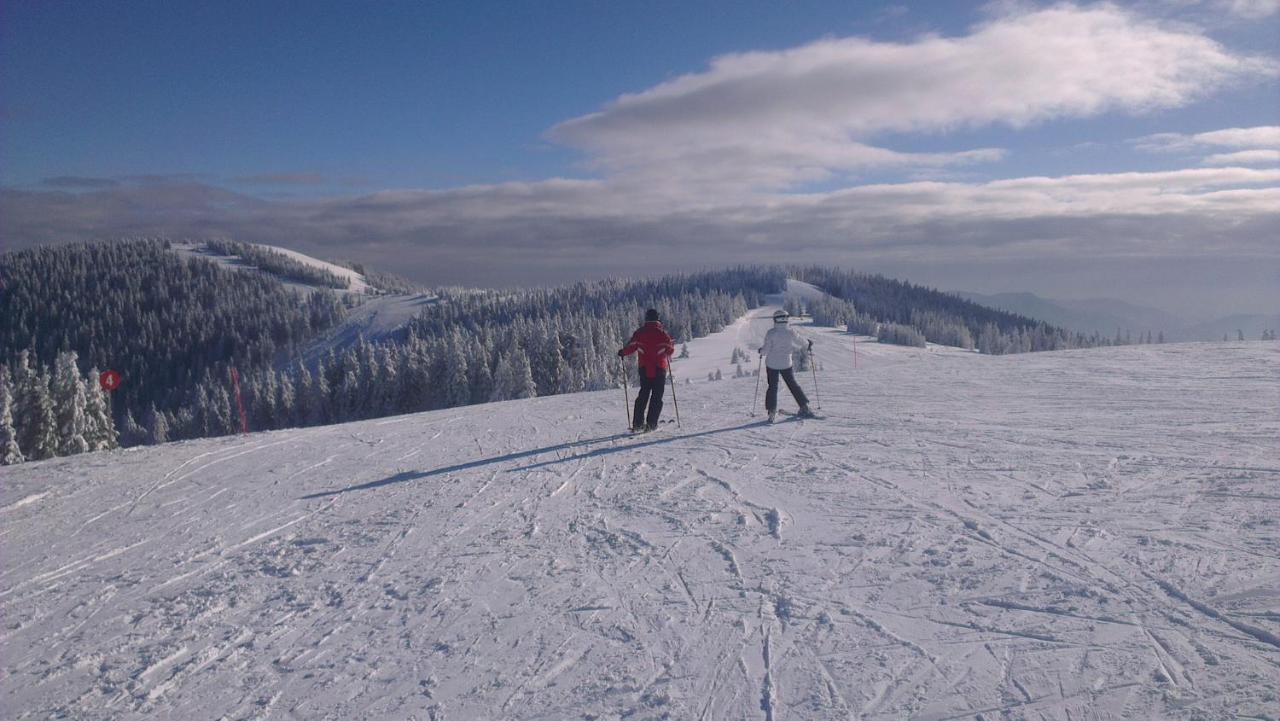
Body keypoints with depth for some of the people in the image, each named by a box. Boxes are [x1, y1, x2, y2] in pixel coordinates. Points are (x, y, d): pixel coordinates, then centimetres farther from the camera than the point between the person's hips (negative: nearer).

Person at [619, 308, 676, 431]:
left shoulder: (639, 333, -1)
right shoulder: (662, 333, -6)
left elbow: (631, 347, -3)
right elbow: (670, 350, -3)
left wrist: (622, 352, 15)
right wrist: (671, 345, 19)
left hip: (644, 368, 3)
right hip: (659, 369, -3)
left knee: (643, 395, 13)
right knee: (657, 396, 3)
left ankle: (637, 423, 6)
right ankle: (651, 423, -6)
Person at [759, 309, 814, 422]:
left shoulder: (771, 333, -15)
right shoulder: (790, 331, -9)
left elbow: (766, 349, -13)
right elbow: (800, 343, 3)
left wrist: (761, 351, 10)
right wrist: (808, 347, 24)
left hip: (772, 364, -1)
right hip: (786, 363, 2)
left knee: (773, 387, 8)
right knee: (793, 385, 15)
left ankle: (772, 411, 0)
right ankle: (804, 407, 14)